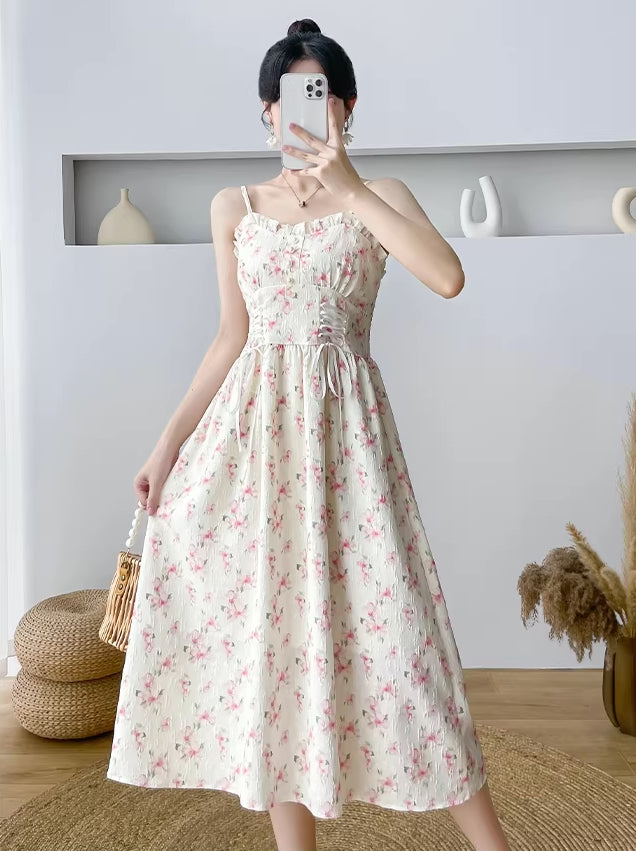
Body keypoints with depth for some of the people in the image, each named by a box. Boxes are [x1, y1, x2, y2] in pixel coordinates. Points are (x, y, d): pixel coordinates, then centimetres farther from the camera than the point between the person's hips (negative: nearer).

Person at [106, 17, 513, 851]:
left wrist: (349, 188, -15)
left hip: (342, 425, -3)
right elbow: (231, 337, 11)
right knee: (262, 620, 4)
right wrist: (169, 442, 5)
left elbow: (448, 277, -15)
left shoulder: (380, 195, 4)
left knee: (379, 622, -3)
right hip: (251, 423, 3)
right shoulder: (234, 206, 11)